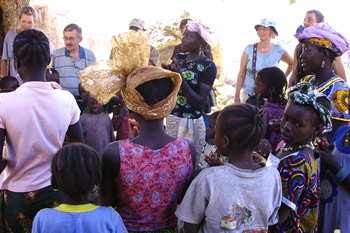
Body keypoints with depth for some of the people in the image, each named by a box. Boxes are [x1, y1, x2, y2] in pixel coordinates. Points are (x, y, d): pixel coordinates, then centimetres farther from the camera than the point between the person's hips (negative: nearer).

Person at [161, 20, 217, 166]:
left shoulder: (208, 66, -10)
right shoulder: (179, 58, 6)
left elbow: (201, 103, -16)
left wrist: (181, 80, -23)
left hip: (191, 124, -5)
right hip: (171, 119, 5)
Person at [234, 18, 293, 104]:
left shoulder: (278, 51, -1)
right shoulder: (249, 50, -1)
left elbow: (292, 64, 18)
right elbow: (241, 75, 3)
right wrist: (237, 97, 1)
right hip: (249, 95, 1)